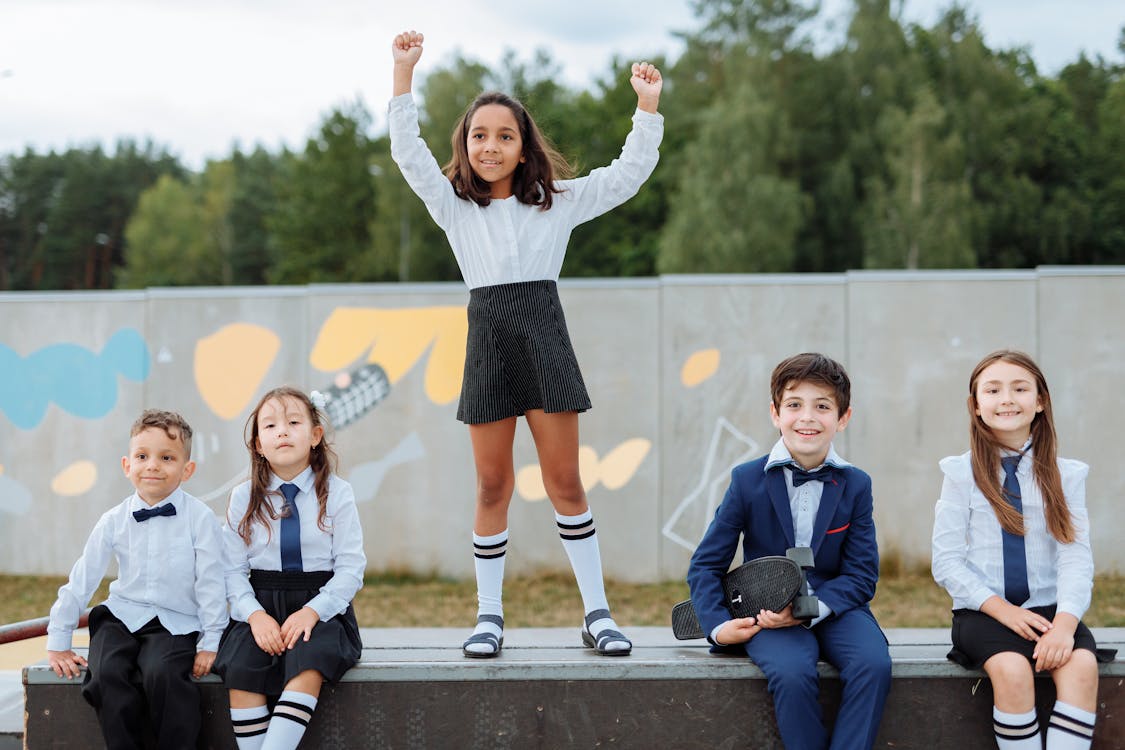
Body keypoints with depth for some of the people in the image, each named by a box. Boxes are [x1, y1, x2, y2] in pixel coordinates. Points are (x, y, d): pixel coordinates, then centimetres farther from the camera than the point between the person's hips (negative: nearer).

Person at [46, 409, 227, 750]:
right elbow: (82, 579, 6)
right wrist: (58, 642, 7)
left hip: (176, 623, -3)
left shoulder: (199, 518, -7)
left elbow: (210, 582, -3)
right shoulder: (113, 521, 1)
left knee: (163, 672, -32)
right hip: (121, 616, 3)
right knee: (107, 672, -27)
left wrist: (209, 643, -4)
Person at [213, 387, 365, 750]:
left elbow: (351, 568, -3)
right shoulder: (244, 497, 6)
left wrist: (312, 611, -18)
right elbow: (233, 570, 2)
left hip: (321, 605, -2)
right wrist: (255, 615, -15)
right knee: (240, 667, -28)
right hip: (261, 606, 2)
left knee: (309, 664, -33)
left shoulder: (336, 493, 1)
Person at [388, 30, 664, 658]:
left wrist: (648, 106, 1)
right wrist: (405, 73, -8)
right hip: (488, 341, 0)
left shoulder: (557, 203, 11)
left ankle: (597, 612, 8)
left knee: (565, 482, 1)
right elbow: (409, 153, -1)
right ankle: (490, 615, 13)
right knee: (493, 488, 4)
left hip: (545, 338, 0)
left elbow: (629, 174, 10)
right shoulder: (455, 206, 10)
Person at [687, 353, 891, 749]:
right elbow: (706, 565, 3)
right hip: (767, 614, -2)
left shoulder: (856, 485, 3)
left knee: (874, 664, -29)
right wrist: (718, 626, -13)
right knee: (792, 672, -33)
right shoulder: (747, 480, -1)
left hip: (834, 608, 2)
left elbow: (862, 575, 0)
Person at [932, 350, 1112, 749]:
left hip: (1047, 608, 2)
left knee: (1082, 665, -29)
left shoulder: (1066, 475, 7)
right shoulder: (962, 473, 3)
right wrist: (1001, 609, -14)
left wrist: (1066, 621, -20)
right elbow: (946, 562, -1)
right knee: (1012, 669, -32)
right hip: (983, 609, -1)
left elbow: (1076, 556, -2)